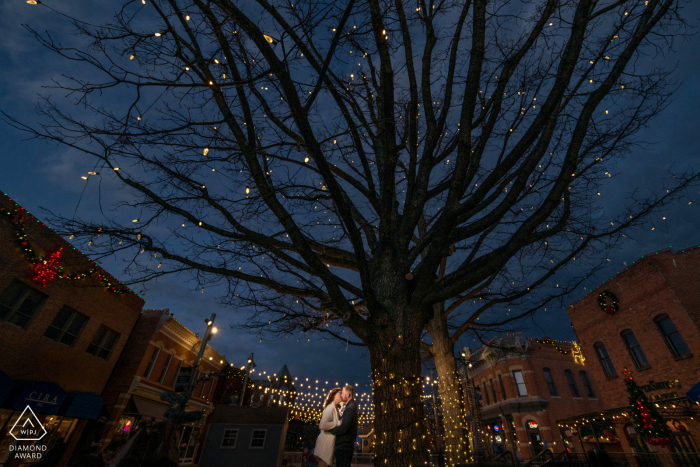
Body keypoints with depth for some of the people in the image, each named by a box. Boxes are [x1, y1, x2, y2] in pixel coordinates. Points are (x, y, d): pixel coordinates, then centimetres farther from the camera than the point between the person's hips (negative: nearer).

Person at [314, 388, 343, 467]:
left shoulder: (335, 408, 13)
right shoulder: (330, 407, -17)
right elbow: (322, 425, -30)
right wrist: (339, 423, -23)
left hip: (330, 445, 10)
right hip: (326, 444, -10)